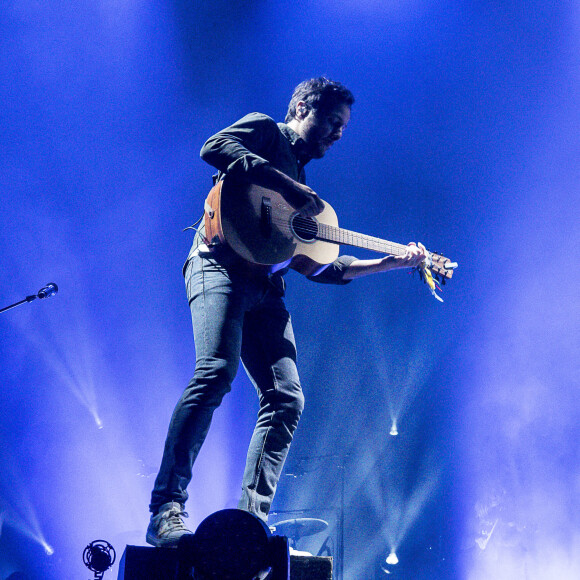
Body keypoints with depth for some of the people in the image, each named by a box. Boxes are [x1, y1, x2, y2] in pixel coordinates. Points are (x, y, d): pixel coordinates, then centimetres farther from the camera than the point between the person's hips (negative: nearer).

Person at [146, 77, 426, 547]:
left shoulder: (303, 182, 31)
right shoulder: (265, 129, 11)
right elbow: (215, 148, -13)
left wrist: (391, 262, 24)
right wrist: (287, 185, -16)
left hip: (266, 287, 8)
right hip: (222, 265, -8)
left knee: (286, 399, -5)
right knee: (217, 372, -27)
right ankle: (166, 511, -26)